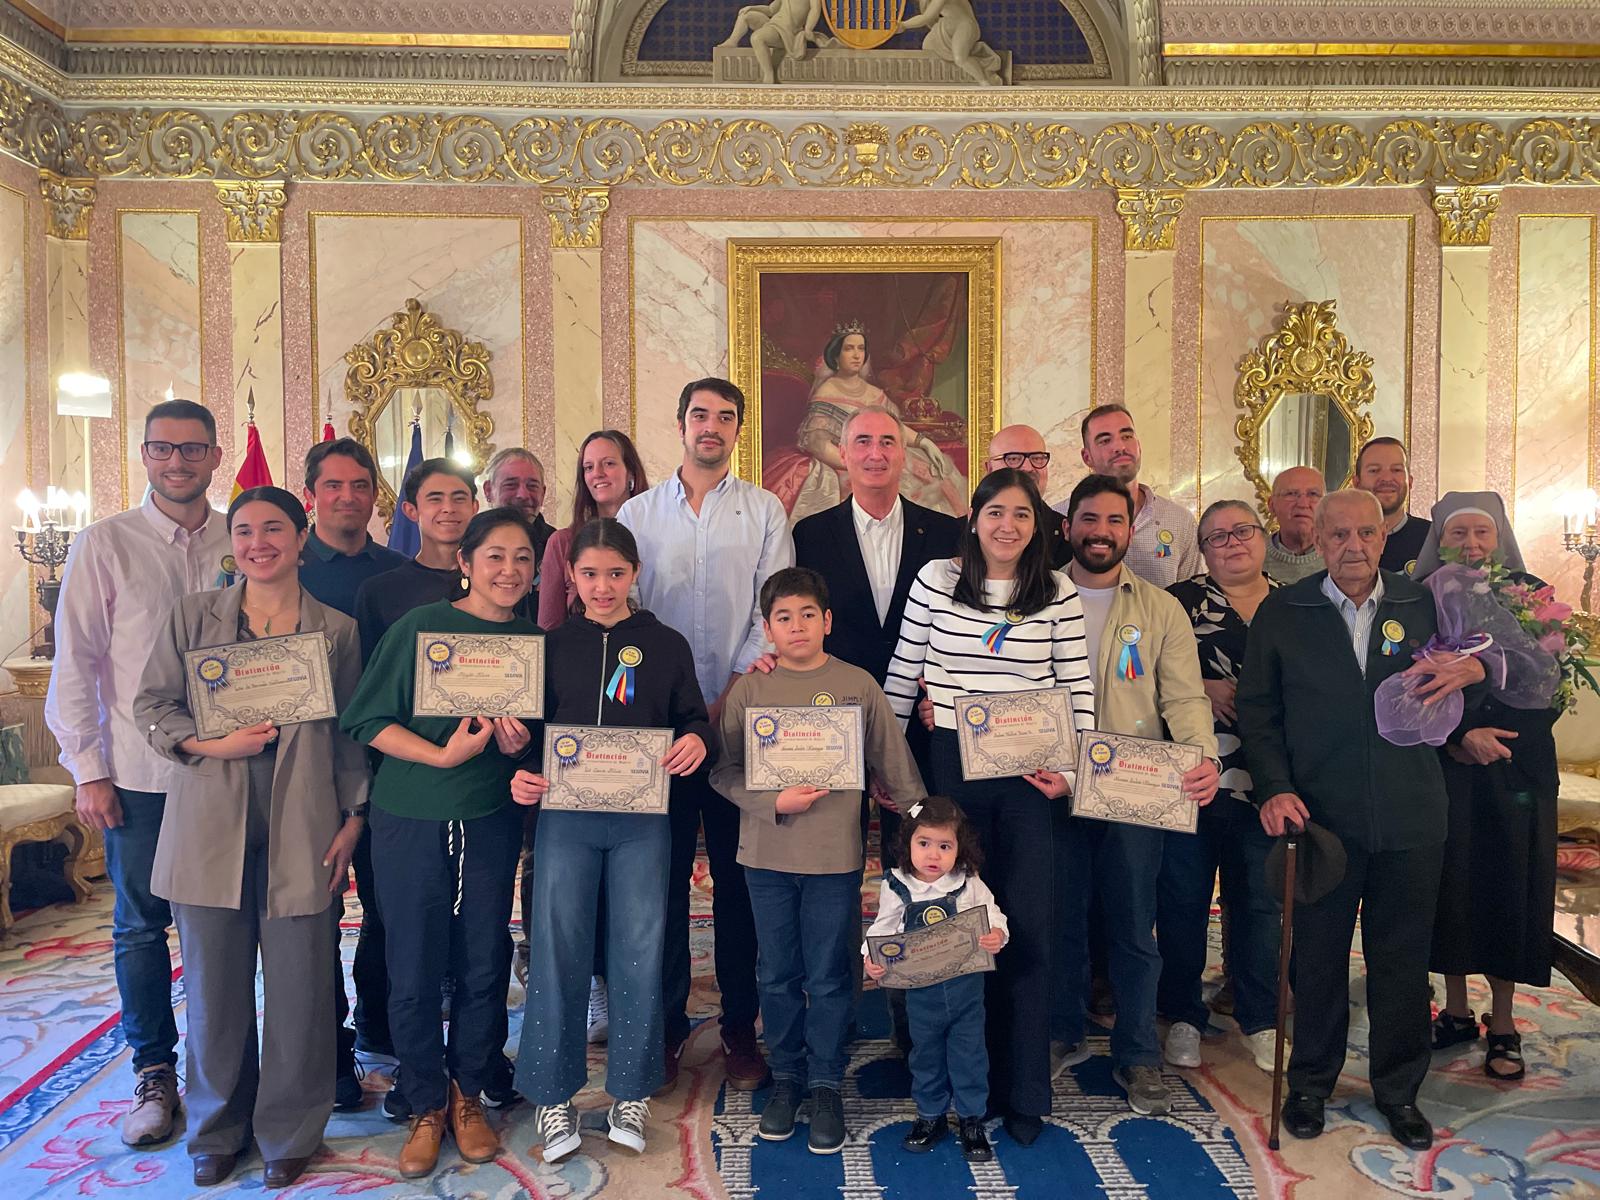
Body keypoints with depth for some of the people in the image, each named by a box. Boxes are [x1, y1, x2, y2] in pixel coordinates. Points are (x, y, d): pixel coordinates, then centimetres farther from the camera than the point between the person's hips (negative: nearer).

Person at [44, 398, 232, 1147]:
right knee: (140, 924, 9)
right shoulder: (105, 545, -1)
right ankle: (154, 1073, 25)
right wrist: (88, 770, -4)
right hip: (137, 773, -1)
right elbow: (74, 664, -1)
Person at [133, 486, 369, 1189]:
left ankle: (289, 1134, 24)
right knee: (214, 984, 10)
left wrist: (353, 818, 3)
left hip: (303, 828, -1)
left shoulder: (337, 629, 4)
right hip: (209, 827, 1)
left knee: (299, 986, 4)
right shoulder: (193, 615, 5)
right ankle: (218, 1131, 31)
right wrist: (208, 743, -12)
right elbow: (151, 704, 6)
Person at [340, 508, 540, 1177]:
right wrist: (443, 755, -20)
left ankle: (468, 1095, 31)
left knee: (483, 966, 10)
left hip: (492, 821, 3)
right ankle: (426, 1105, 27)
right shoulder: (422, 625, -8)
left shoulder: (534, 639, 2)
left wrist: (519, 743, -10)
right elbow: (366, 721, -8)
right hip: (411, 820, -2)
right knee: (415, 971, 6)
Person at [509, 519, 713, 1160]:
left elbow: (694, 720, 7)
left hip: (642, 821, 0)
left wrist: (696, 740, -16)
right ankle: (555, 1095, 20)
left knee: (639, 951, 5)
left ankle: (632, 1092, 22)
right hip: (565, 816, 1)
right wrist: (522, 777, -10)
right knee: (557, 950, 4)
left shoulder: (666, 645, 5)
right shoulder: (552, 645, 7)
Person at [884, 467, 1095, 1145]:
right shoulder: (936, 579, 0)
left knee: (1026, 928, 5)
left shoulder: (1058, 593, 2)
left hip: (1029, 772, 0)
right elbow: (903, 671, 4)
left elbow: (1077, 686, 2)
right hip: (951, 765, 0)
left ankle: (1022, 1092, 21)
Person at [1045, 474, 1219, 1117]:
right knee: (1059, 919, 11)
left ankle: (1137, 1054, 24)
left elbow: (1184, 697, -2)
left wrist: (1204, 756, -21)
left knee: (1135, 927, 7)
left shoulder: (1162, 609, 6)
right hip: (1056, 791, 0)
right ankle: (1064, 1034, 31)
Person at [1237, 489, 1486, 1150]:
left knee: (1403, 960, 13)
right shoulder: (1282, 612, -1)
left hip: (1410, 819, 2)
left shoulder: (1421, 604, 4)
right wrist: (1275, 787, -11)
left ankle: (1399, 1089, 33)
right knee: (1318, 955, 11)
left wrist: (1475, 667, -11)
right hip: (1320, 816, -1)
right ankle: (1310, 1082, 31)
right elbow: (1257, 710, 0)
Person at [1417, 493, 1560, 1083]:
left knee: (1509, 886, 5)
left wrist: (1490, 737, -16)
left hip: (1517, 772, 0)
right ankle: (1456, 1012, 23)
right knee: (1449, 884, 6)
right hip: (1441, 769, 0)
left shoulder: (1531, 596, 2)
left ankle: (1503, 1023, 20)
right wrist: (1459, 738, -16)